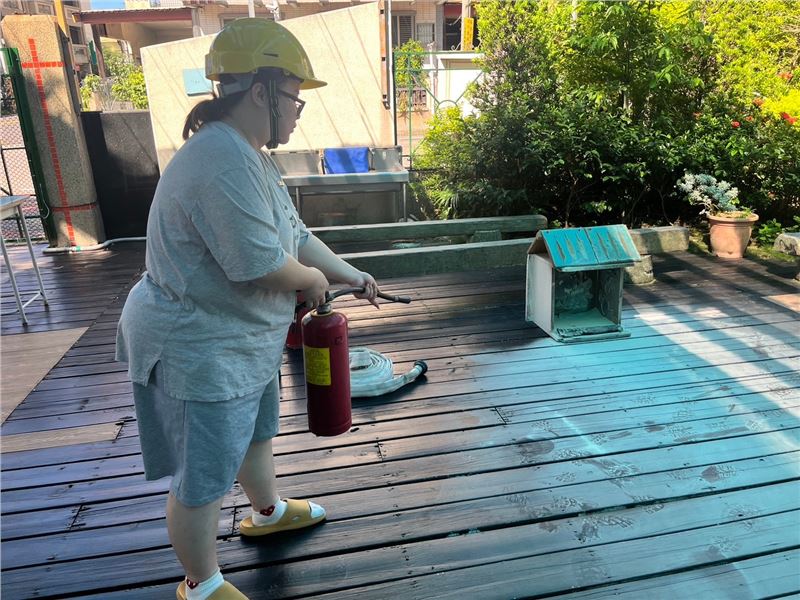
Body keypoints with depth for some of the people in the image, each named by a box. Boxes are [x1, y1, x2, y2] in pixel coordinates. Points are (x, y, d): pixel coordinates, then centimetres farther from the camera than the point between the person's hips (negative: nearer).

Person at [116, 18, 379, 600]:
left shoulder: (251, 157, 7)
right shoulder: (223, 161, -28)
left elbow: (296, 236, 13)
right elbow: (262, 263, -31)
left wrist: (353, 275, 13)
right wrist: (314, 280, -10)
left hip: (241, 339, 11)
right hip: (200, 350, -11)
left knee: (257, 430, 29)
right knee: (204, 478, 9)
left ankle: (268, 511, 55)